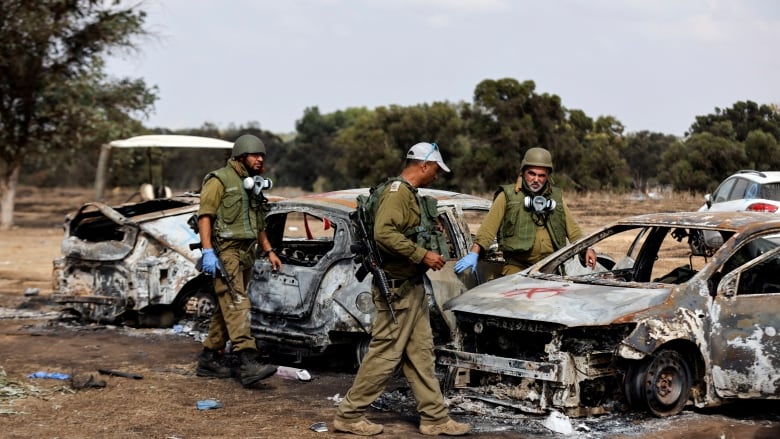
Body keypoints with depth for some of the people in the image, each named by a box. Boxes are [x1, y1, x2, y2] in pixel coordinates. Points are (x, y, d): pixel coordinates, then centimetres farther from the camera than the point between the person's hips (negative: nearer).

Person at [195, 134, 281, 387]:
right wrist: (207, 251, -21)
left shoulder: (253, 187, 22)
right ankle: (247, 362, -29)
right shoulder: (220, 180, -4)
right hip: (225, 251, -9)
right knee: (237, 304, -19)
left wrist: (269, 251, 19)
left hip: (245, 254, 9)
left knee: (227, 308, 10)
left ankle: (209, 359, 18)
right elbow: (205, 216, -12)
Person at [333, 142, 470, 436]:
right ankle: (349, 415, 5)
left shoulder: (409, 194, 16)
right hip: (397, 288, -11)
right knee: (385, 354, -5)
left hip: (412, 287, 11)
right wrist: (422, 255, -25)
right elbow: (383, 233, -28)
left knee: (420, 353, 11)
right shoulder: (398, 191, -15)